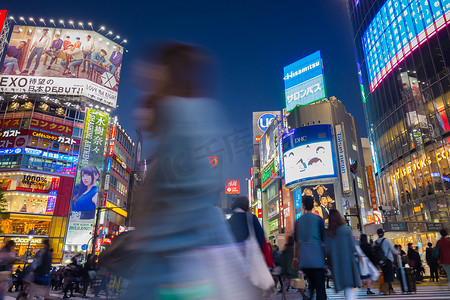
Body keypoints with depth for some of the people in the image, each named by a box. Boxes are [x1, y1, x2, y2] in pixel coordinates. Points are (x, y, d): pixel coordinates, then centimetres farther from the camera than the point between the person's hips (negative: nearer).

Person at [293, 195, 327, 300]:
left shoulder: (299, 220, 8)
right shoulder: (318, 219, -1)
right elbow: (323, 238, -1)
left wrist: (295, 257, 19)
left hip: (304, 257, 4)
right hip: (316, 256, -3)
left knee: (311, 283, 18)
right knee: (320, 285, 1)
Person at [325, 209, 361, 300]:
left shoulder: (328, 233, -2)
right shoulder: (347, 230, -6)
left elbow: (327, 250, -2)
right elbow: (353, 247, -7)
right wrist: (356, 255, 9)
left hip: (336, 263, 2)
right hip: (348, 261, -2)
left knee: (344, 285, 13)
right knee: (349, 285, 3)